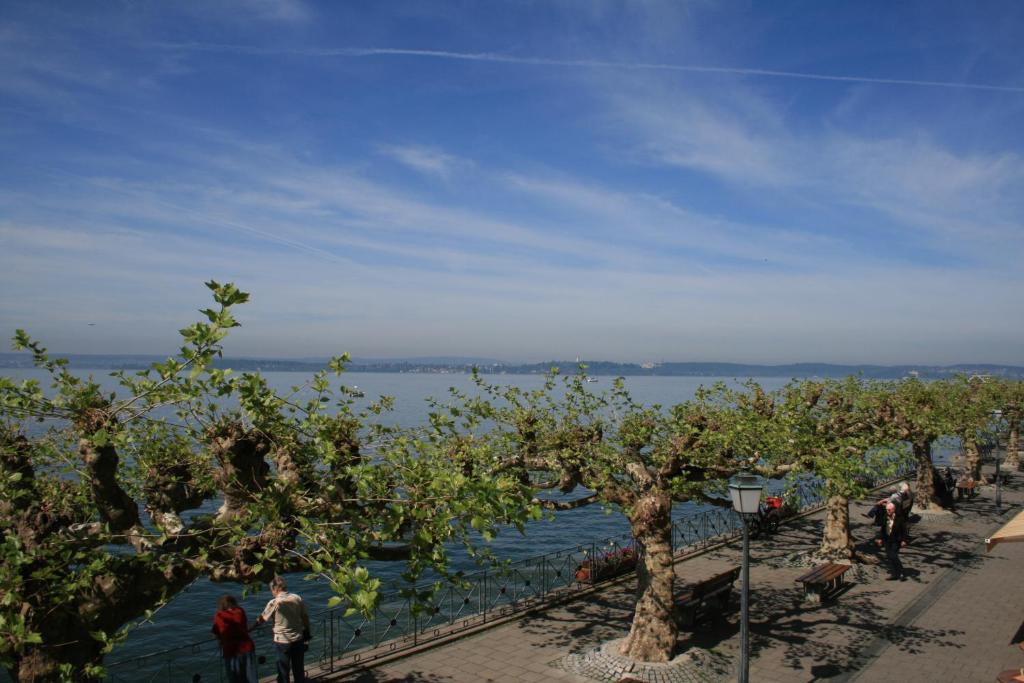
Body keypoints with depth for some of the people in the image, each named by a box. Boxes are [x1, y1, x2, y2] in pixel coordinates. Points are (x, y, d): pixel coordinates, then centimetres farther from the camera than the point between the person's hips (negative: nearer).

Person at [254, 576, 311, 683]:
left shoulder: (274, 603, -14)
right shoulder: (297, 598, -3)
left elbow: (262, 619, -3)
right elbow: (305, 617, 3)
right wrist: (307, 631, 15)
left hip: (282, 641, -4)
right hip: (298, 639, 4)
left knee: (283, 671, 10)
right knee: (299, 669, 17)